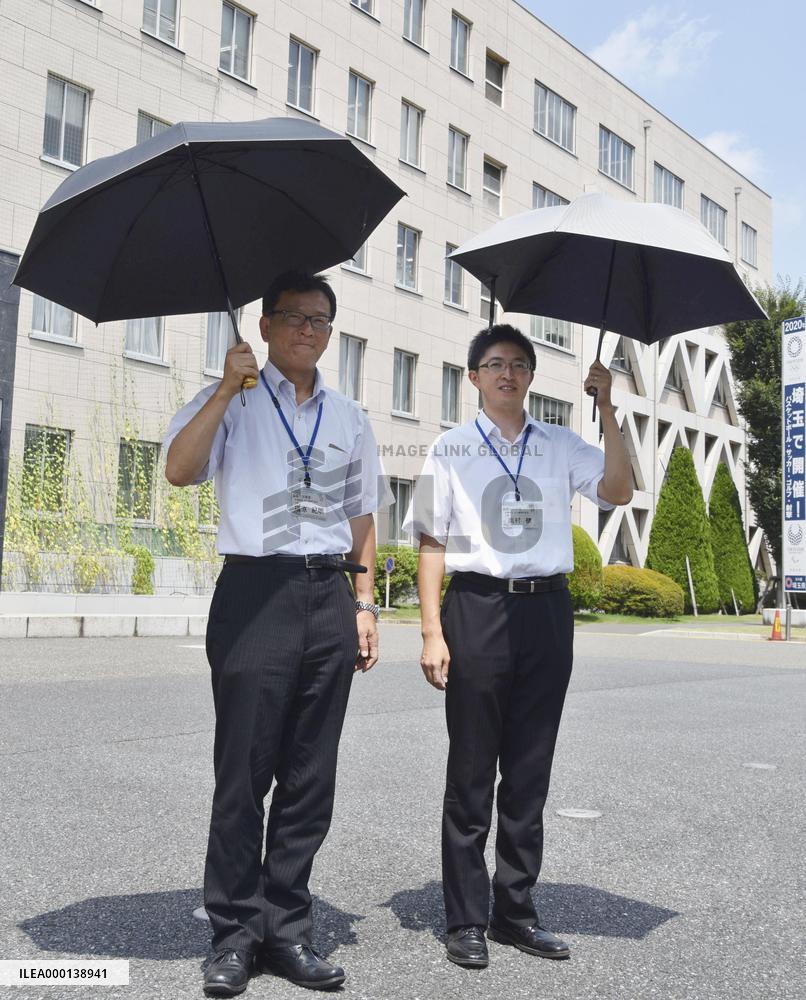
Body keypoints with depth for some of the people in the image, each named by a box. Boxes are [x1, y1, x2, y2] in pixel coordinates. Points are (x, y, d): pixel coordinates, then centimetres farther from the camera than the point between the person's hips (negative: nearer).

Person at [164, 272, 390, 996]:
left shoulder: (349, 419, 18)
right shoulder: (232, 402, 6)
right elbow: (178, 470, -12)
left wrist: (364, 603, 12)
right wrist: (228, 387, -14)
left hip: (329, 597, 4)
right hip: (255, 591, -4)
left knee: (311, 778, 7)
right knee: (243, 772, -1)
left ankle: (287, 930, 19)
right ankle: (235, 933, 14)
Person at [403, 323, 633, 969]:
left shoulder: (560, 446, 11)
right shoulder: (451, 449, 5)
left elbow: (618, 491, -5)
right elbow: (432, 544, 1)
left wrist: (607, 408, -9)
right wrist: (432, 633, -7)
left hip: (546, 609, 3)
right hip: (477, 607, -2)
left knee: (530, 771, 10)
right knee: (471, 771, 4)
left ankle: (515, 909, 24)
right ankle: (466, 919, 16)